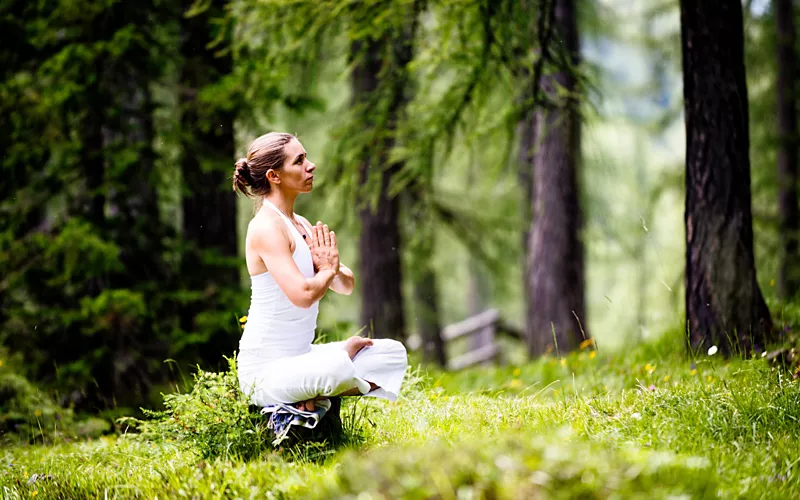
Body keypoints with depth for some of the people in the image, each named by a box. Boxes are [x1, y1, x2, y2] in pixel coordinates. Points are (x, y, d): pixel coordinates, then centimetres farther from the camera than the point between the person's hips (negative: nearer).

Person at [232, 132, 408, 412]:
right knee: (337, 367, -39)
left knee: (392, 353, 5)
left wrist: (334, 269, -9)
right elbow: (302, 294, -28)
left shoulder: (301, 225, 12)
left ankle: (317, 394, -5)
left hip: (300, 357, 10)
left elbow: (347, 285, 15)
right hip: (265, 371, -10)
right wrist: (327, 269, -7)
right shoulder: (266, 226, -16)